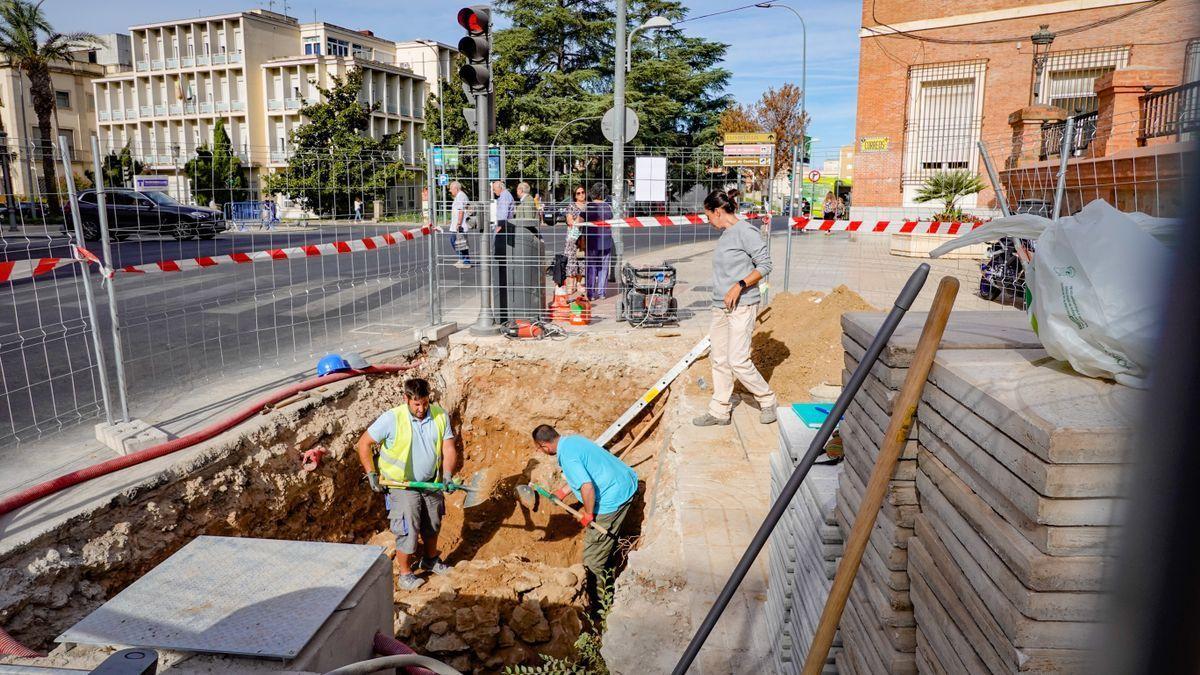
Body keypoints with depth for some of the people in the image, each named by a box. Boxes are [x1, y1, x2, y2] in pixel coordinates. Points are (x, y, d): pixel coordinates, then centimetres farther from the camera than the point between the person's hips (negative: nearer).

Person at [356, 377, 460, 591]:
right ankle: (405, 574, 19)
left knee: (432, 525, 20)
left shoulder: (440, 416, -9)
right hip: (403, 485, -4)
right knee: (407, 530, -1)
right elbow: (364, 443, -10)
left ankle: (430, 560, 44)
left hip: (432, 483, 4)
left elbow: (449, 448, -8)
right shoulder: (392, 419, -20)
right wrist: (371, 473, -11)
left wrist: (448, 474, -23)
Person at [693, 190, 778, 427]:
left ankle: (767, 400, 12)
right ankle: (719, 411, 18)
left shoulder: (745, 231, -11)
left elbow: (765, 264, -14)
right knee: (719, 359, 10)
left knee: (737, 360, -10)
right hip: (720, 307, 9)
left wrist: (739, 286, -22)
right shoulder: (725, 234, 15)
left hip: (741, 307, -9)